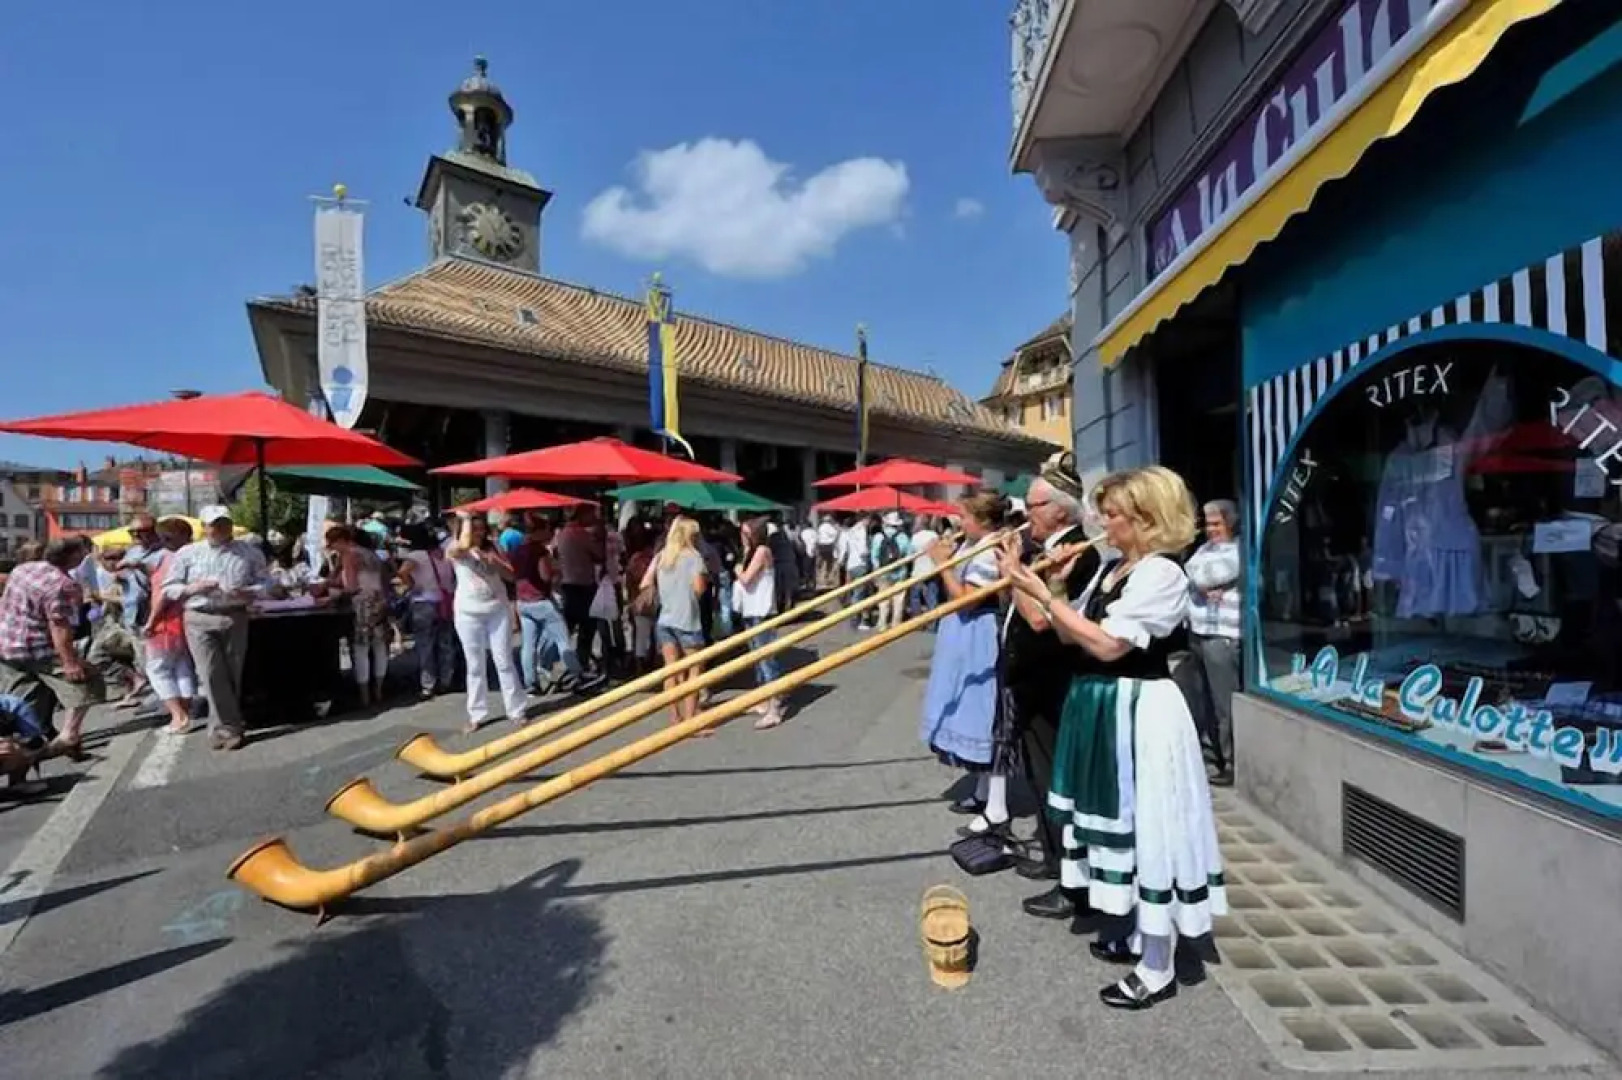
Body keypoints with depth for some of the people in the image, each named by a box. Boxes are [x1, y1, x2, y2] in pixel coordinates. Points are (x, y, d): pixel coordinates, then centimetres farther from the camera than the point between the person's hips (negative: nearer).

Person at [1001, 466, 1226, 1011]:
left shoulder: (1163, 573, -17)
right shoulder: (1110, 568, 9)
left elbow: (1106, 644, -24)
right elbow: (1070, 634, 9)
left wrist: (1040, 592, -24)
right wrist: (1039, 584, -3)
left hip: (1140, 711, -9)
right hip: (1103, 705, 9)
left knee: (1146, 830, 2)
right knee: (1120, 823, 20)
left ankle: (1157, 970, 19)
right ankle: (1132, 933, 39)